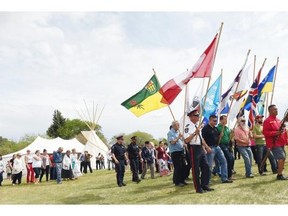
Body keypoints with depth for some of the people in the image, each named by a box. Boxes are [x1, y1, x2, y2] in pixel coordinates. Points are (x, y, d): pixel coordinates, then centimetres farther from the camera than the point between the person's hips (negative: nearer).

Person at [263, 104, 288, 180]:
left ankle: (280, 174, 21)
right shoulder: (267, 121, -10)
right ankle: (280, 175, -6)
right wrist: (276, 133, -24)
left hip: (281, 143, 9)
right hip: (274, 144, -9)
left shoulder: (278, 120, 17)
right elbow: (265, 132, -17)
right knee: (281, 158, -14)